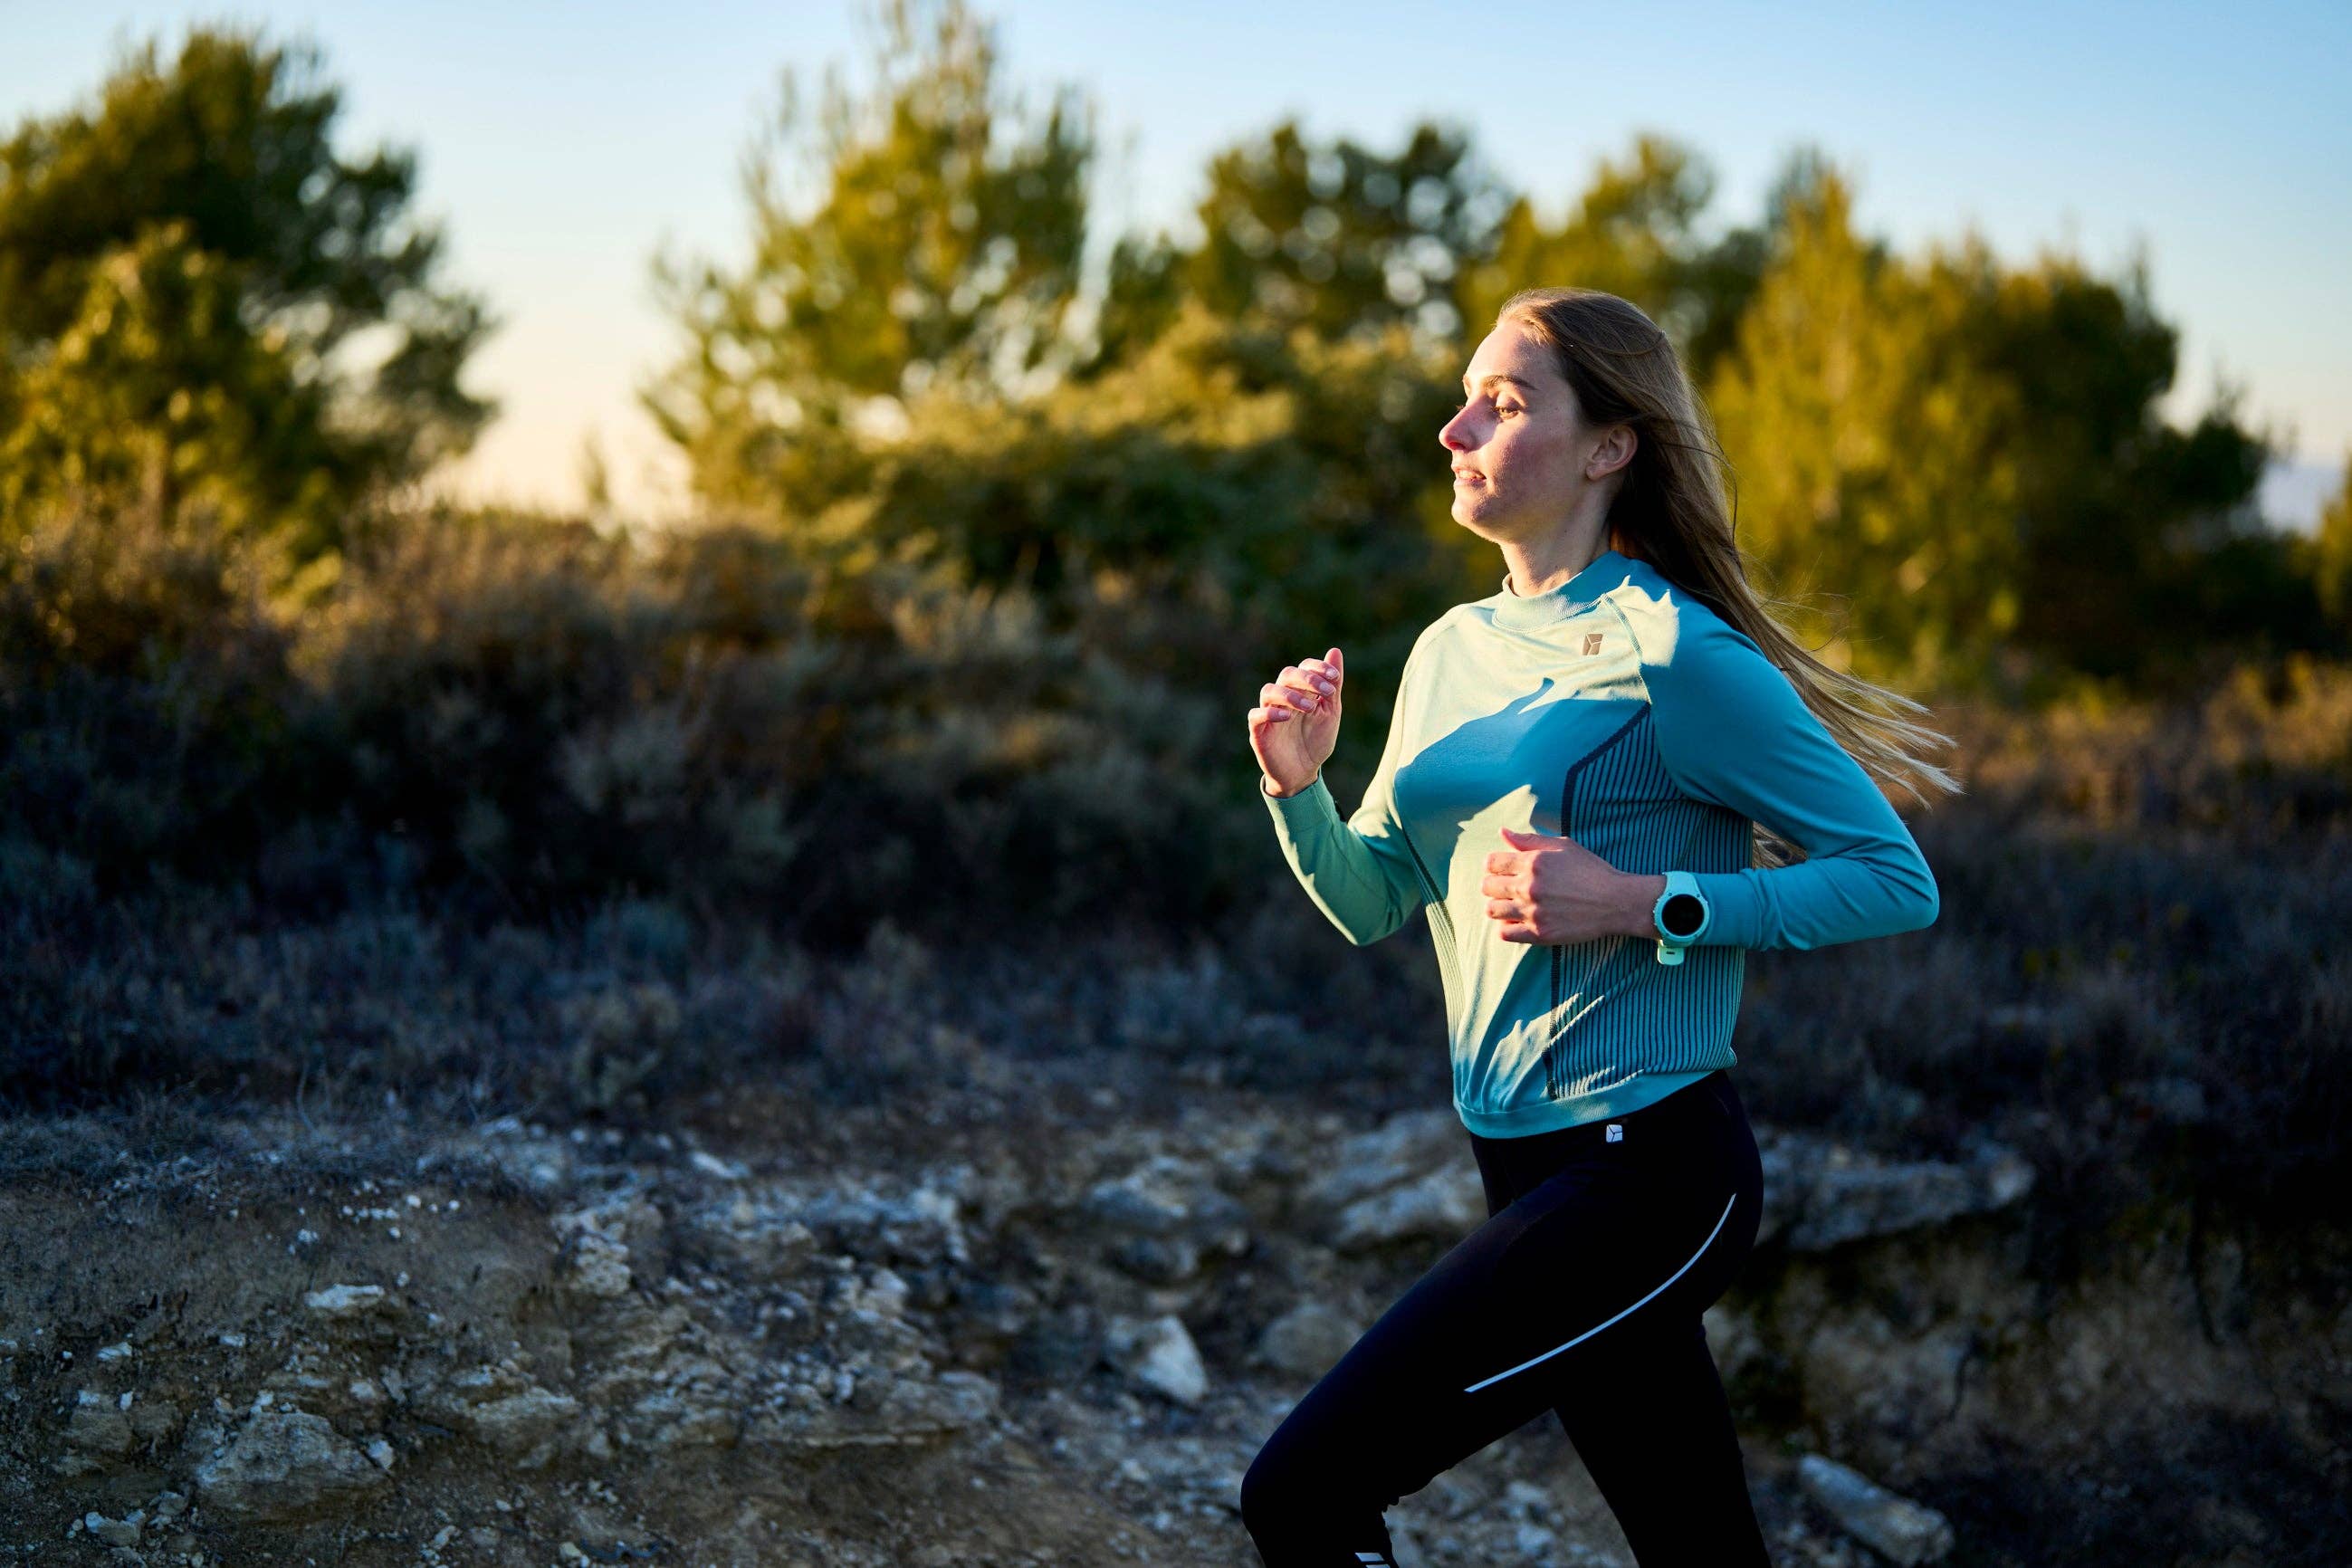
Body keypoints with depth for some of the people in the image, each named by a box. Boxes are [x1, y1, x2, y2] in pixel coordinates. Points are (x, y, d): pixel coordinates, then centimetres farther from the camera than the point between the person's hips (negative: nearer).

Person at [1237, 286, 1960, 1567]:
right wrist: (1297, 783, -4)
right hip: (1530, 1168, 8)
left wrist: (1643, 905, -21)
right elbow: (1370, 902, 15)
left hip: (1651, 1173, -8)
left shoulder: (1675, 661, -14)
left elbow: (1898, 881, -14)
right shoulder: (1450, 652, 11)